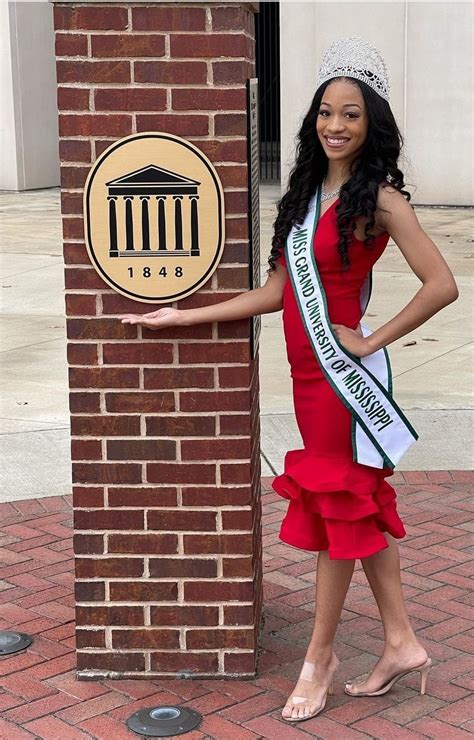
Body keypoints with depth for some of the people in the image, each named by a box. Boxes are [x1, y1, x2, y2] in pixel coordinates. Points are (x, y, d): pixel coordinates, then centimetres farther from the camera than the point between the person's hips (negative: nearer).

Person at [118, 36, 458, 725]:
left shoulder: (378, 198, -12)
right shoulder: (308, 193, 10)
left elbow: (441, 285, -20)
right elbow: (273, 291, 11)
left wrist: (370, 342, -15)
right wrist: (182, 316, 9)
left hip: (342, 373, -8)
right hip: (309, 371, 8)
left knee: (338, 505, 4)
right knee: (360, 503, 13)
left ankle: (320, 658, 19)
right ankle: (401, 642, 24)